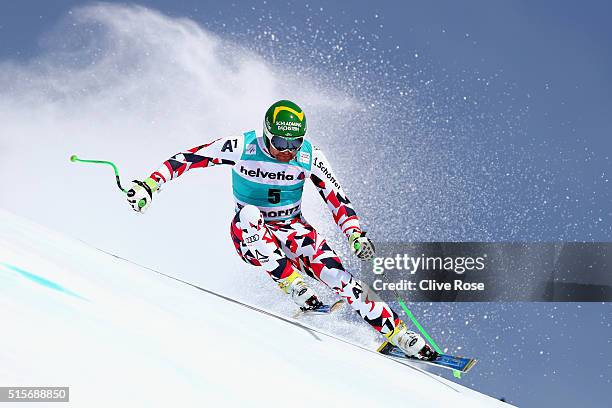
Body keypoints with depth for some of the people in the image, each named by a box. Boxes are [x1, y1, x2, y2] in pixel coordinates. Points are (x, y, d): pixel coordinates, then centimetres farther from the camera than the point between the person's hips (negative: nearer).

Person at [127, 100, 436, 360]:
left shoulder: (310, 157, -13)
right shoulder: (242, 147, -19)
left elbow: (337, 199, -8)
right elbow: (187, 158, -14)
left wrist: (355, 234, -24)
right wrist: (150, 185, -24)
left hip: (292, 230, 1)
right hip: (250, 236, 0)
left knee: (333, 272, -23)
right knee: (248, 214, -37)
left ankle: (398, 333, -16)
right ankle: (294, 286, -29)